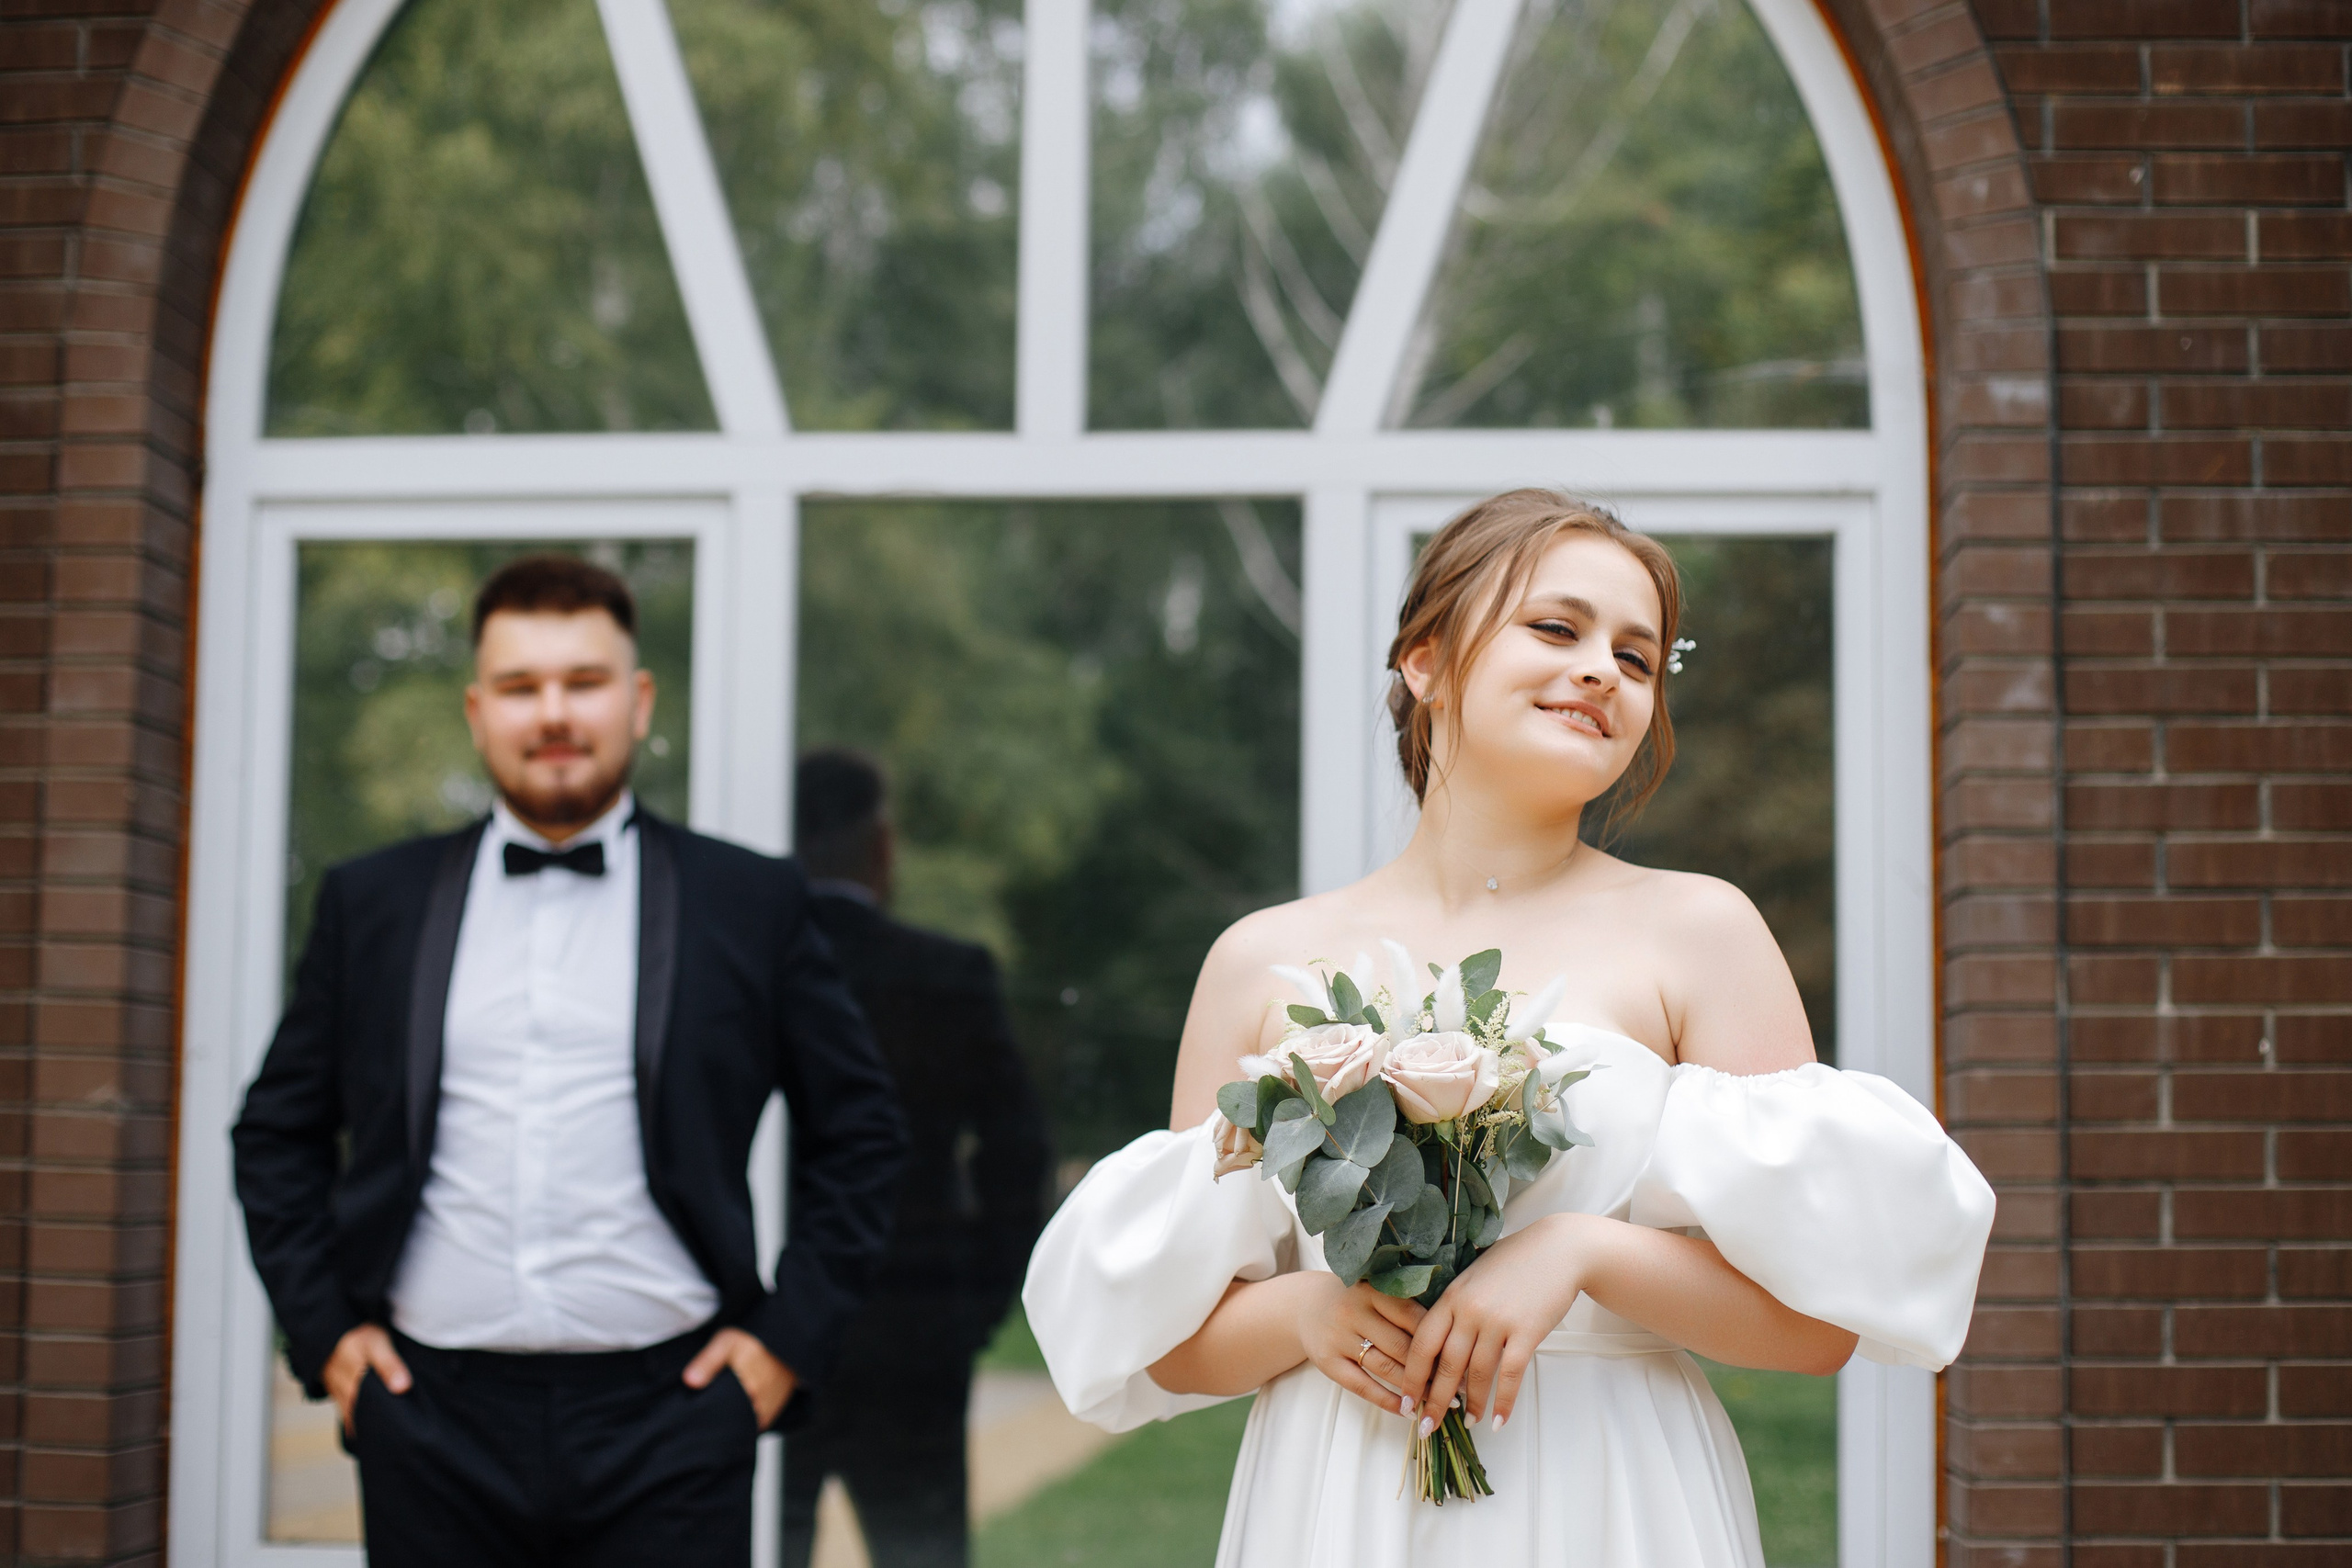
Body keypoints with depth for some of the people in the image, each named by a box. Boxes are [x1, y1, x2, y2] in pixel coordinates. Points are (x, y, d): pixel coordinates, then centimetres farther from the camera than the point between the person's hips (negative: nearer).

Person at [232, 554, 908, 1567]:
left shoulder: (752, 904, 6)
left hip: (665, 1419, -1)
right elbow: (278, 1131, 17)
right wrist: (322, 1330, 7)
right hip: (432, 1420, 2)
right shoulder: (373, 903, 11)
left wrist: (789, 1336, 3)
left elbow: (859, 1132, 10)